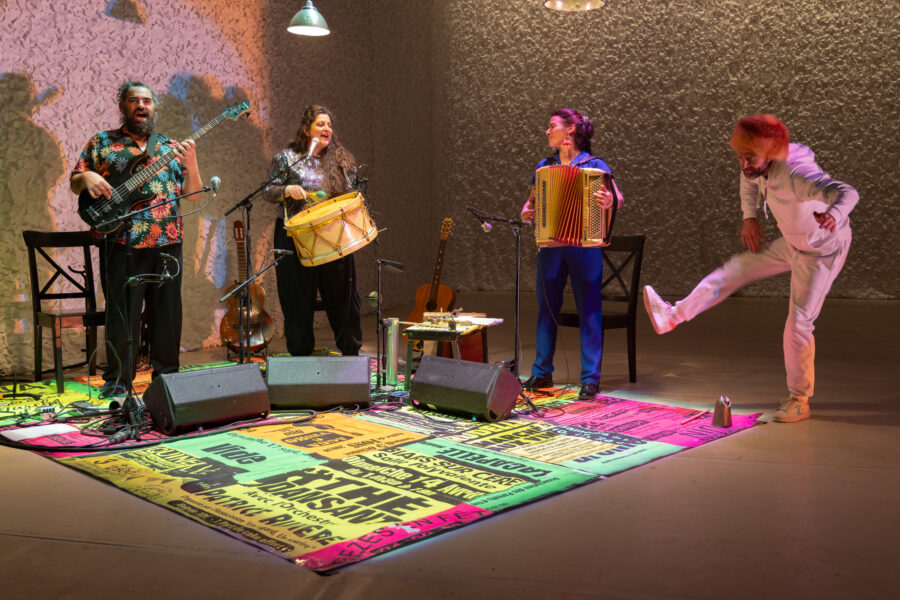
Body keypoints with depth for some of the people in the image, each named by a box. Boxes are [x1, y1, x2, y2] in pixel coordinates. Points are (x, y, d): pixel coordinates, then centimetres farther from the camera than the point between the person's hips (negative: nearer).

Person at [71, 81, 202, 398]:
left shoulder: (171, 147, 15)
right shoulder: (102, 143, 10)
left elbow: (193, 194, 10)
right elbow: (74, 182, 10)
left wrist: (191, 165, -7)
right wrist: (87, 177, -13)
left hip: (167, 241, 3)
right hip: (122, 241, -2)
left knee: (168, 312, 7)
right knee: (122, 312, 0)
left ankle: (166, 374, 19)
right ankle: (117, 380, 9)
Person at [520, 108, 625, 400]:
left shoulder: (594, 165, 0)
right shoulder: (544, 166, 14)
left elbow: (618, 196, -11)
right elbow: (531, 202, 22)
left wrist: (610, 200, -33)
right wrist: (526, 212, 0)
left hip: (584, 247, -4)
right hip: (549, 245, 4)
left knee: (589, 312, -2)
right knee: (547, 308, 9)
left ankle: (590, 379, 4)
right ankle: (542, 373, 21)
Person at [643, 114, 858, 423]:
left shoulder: (797, 174, -38)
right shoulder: (759, 166, -11)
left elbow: (847, 193, -51)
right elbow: (749, 180, 15)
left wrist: (833, 215, -73)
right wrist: (749, 218, 5)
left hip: (822, 252, -8)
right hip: (792, 243, 8)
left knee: (798, 324, -7)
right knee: (735, 269, 7)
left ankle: (799, 401, 9)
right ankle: (673, 315, 14)